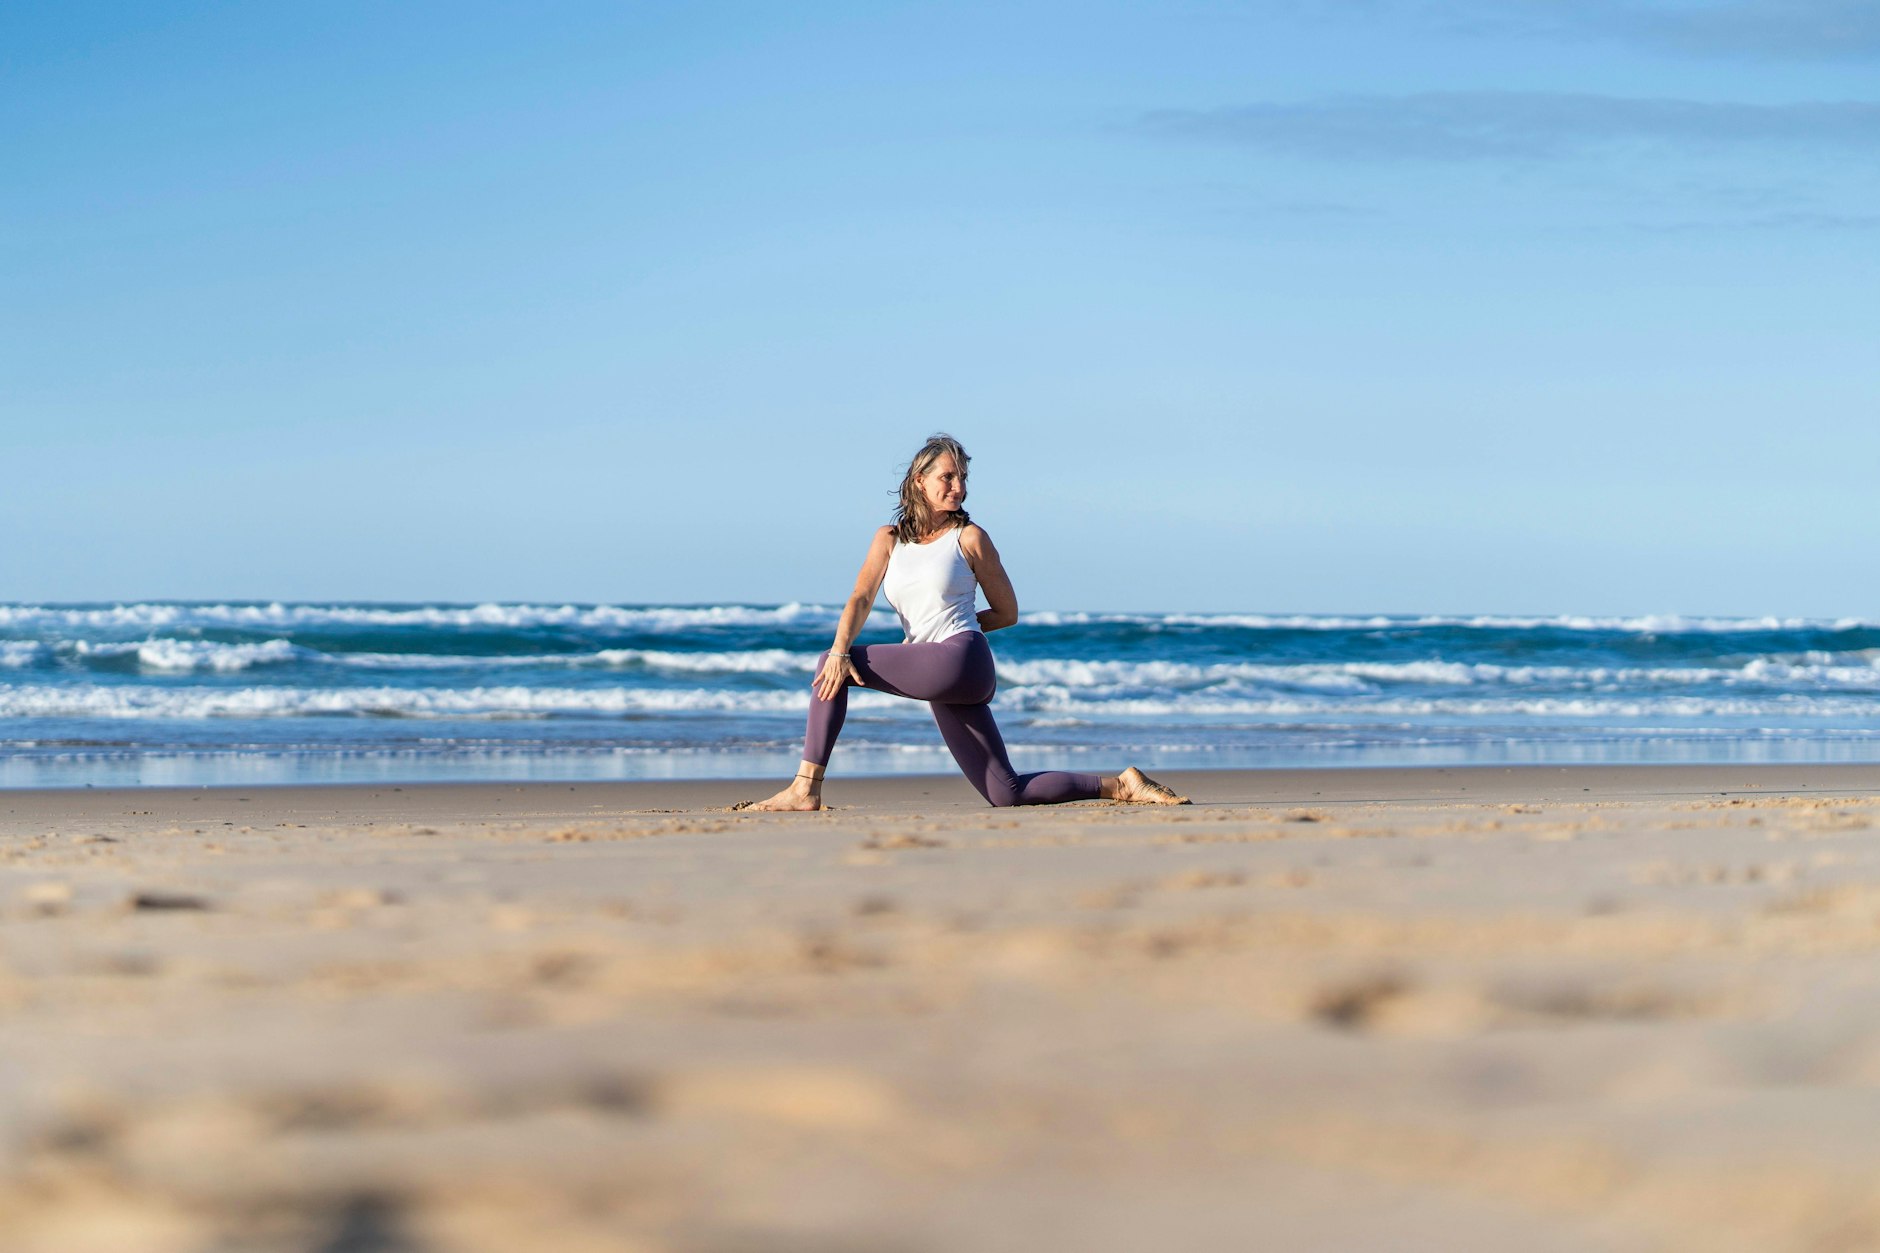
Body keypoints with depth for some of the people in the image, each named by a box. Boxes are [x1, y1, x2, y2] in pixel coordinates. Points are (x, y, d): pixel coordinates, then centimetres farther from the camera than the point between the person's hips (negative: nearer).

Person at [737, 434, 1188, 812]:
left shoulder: (969, 537, 5)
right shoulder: (889, 539, 17)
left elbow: (1007, 613, 8)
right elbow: (861, 598, 3)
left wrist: (949, 628, 3)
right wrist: (841, 650, -15)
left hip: (958, 661, -6)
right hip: (938, 680, 6)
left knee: (825, 664, -12)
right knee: (1008, 794, 1)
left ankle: (806, 788, -12)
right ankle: (1120, 785, 9)